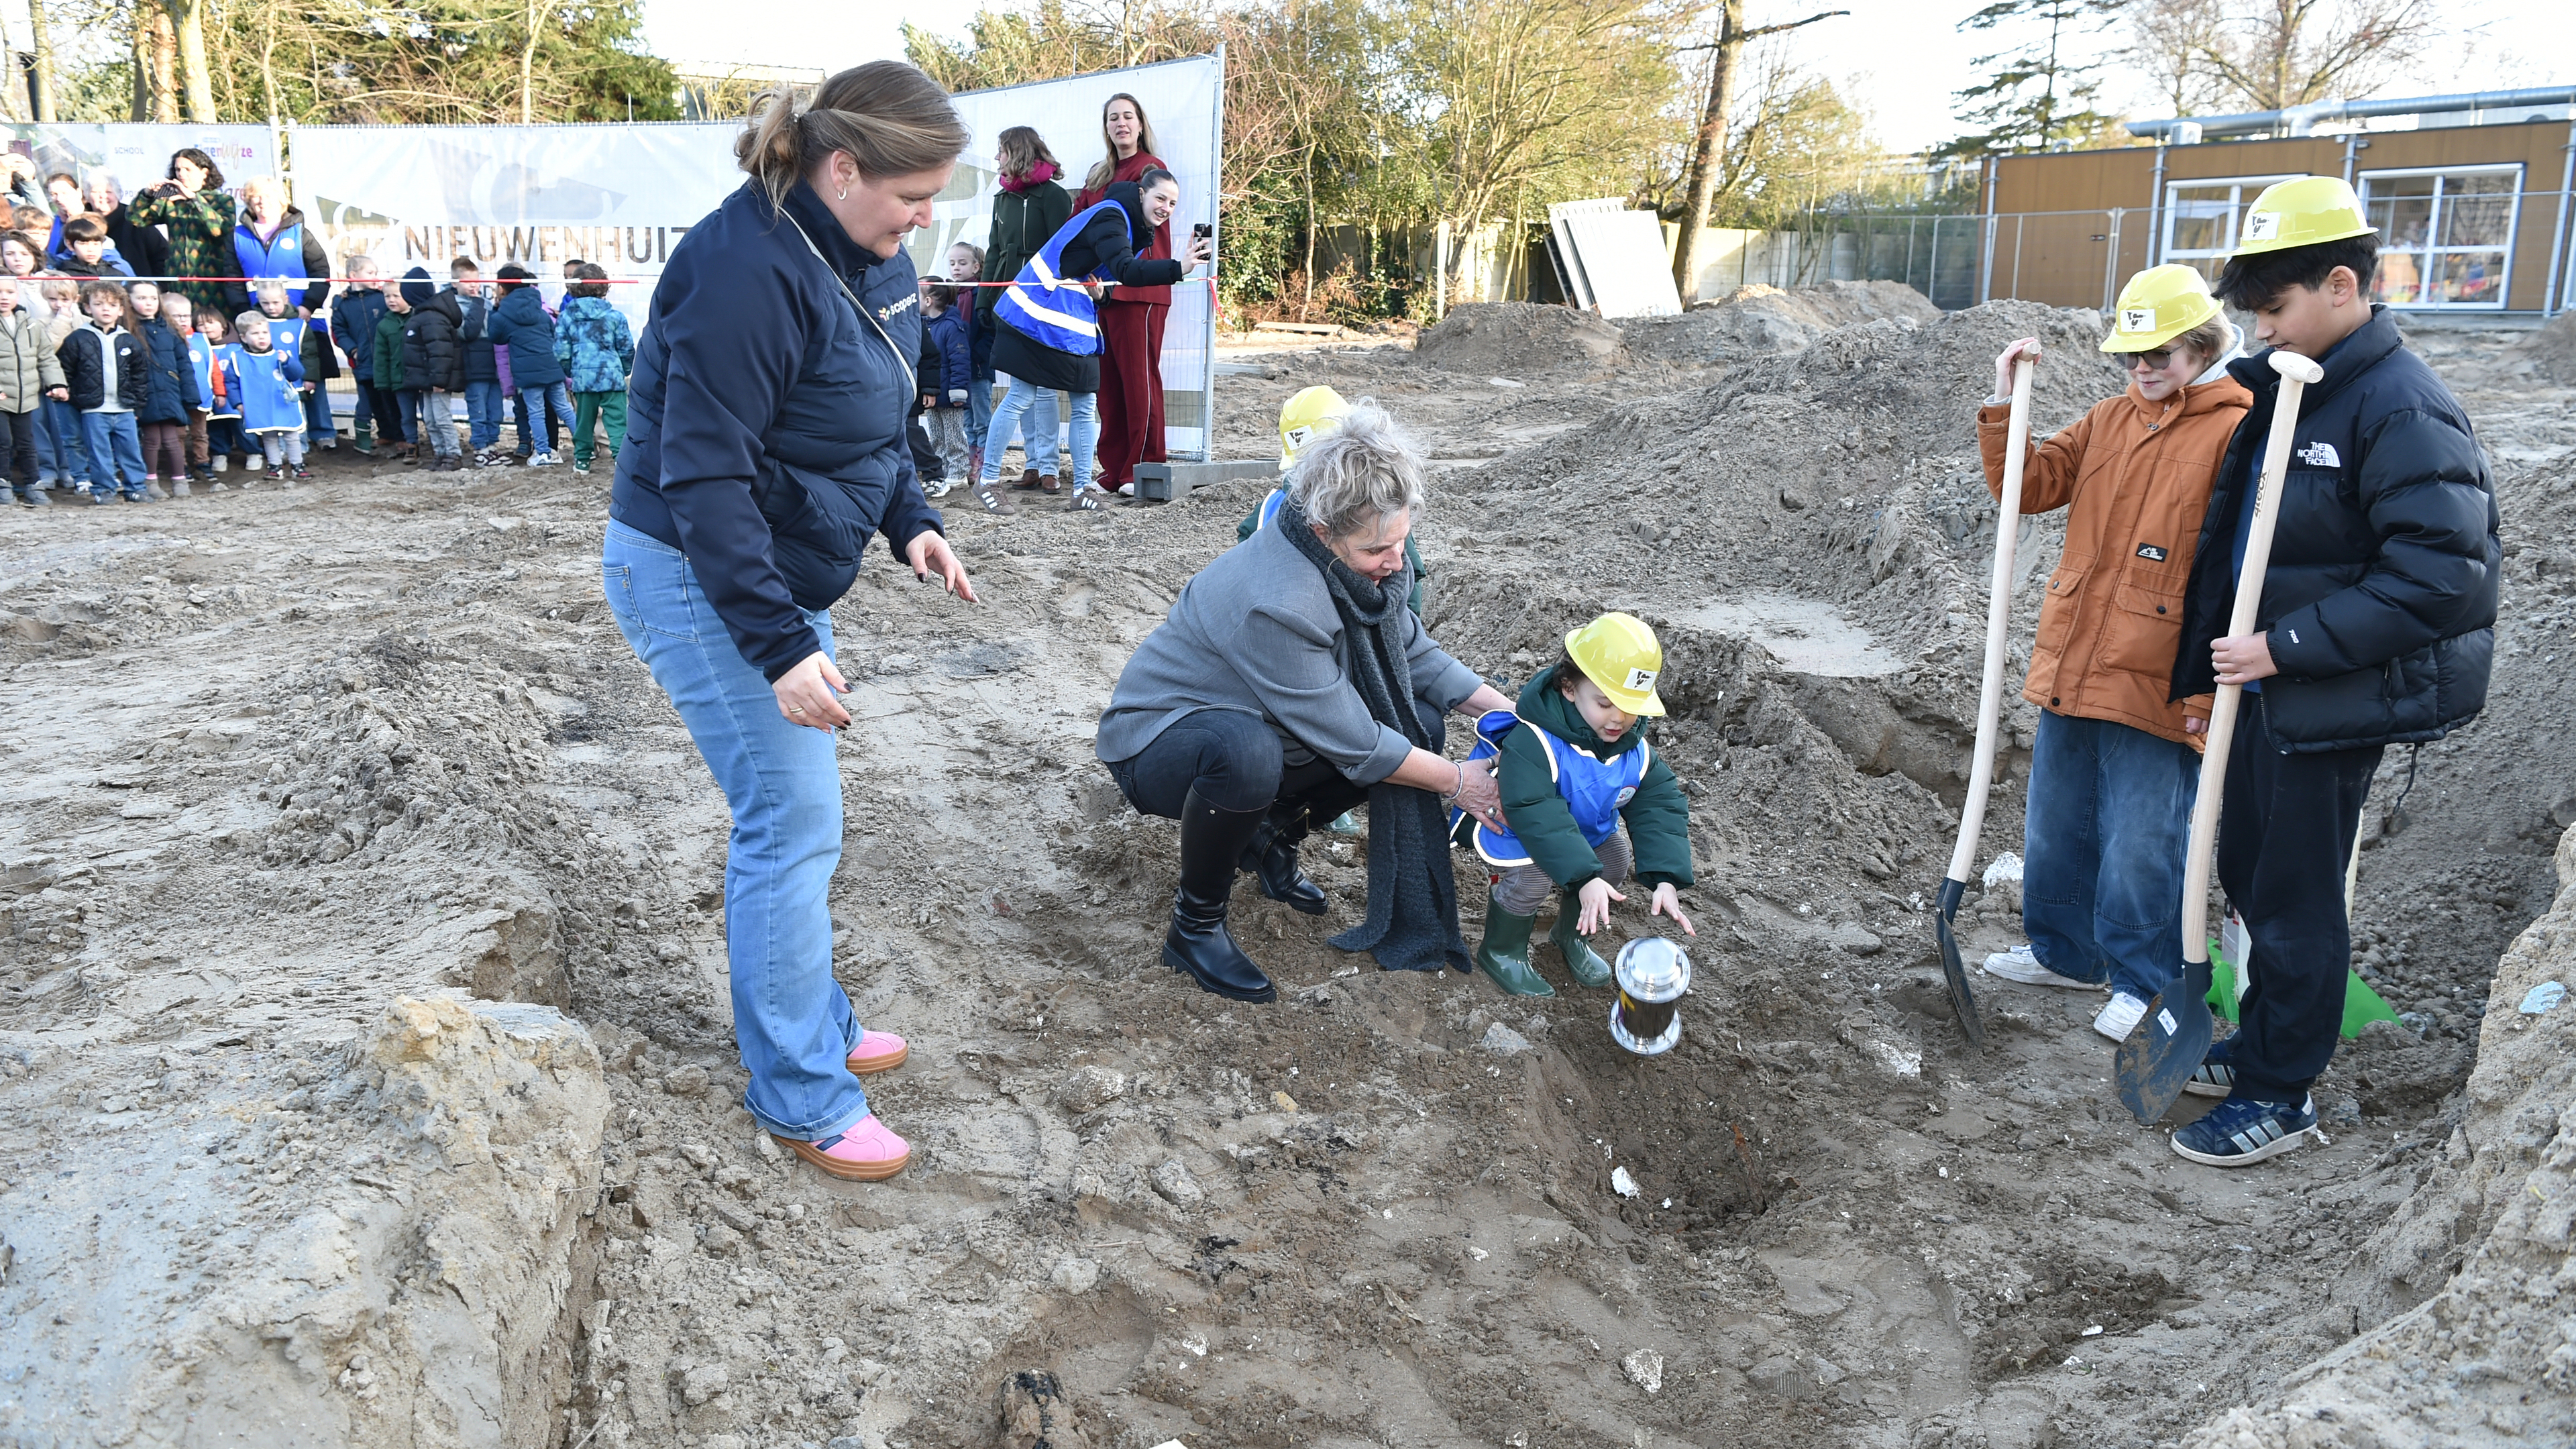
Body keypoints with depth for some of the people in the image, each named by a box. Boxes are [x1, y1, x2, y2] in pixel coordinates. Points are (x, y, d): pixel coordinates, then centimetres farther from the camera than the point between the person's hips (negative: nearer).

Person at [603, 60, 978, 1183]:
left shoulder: (868, 254, 3)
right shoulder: (746, 270, -26)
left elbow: (871, 419, 17)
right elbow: (704, 478, -27)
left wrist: (910, 521, 2)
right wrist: (781, 647, -29)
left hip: (778, 571, 9)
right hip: (698, 581, -9)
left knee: (796, 815, 16)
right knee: (794, 825, -6)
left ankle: (811, 1025, 33)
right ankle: (802, 1101, 7)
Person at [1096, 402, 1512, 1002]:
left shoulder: (1364, 563, -10)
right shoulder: (1275, 602, -36)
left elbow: (1413, 654, 4)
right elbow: (1353, 745, -28)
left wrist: (1505, 711, -7)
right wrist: (1456, 781, -17)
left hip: (1254, 730, 8)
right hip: (1155, 743, -8)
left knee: (1419, 720, -5)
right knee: (1247, 752, -42)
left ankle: (1273, 836, 13)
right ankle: (1196, 925, -17)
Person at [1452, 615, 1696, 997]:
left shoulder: (1635, 748, -15)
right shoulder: (1531, 742, -37)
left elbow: (1659, 805, -17)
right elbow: (1535, 815, -44)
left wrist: (1666, 879, -32)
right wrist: (1584, 878, -51)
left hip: (1586, 828, 7)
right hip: (1510, 825, -7)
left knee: (1617, 859, -12)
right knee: (1532, 875, -31)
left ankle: (1570, 936, 16)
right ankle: (1500, 952, -2)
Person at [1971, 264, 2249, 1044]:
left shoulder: (2239, 432, -9)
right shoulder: (2109, 420, 12)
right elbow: (2028, 486, 13)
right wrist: (2004, 405, 0)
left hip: (2159, 686, -7)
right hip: (2071, 671, 7)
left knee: (2141, 845, 2)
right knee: (2056, 824, 17)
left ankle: (2143, 980, 19)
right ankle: (2065, 952, 35)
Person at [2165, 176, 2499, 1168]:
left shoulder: (2404, 411, -19)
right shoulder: (2283, 388, 9)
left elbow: (2438, 576, -24)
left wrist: (2284, 648, -23)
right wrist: (2216, 663, 14)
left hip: (2334, 704, -9)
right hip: (2267, 685, 9)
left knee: (2295, 899, 2)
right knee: (2249, 871, 19)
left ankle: (2282, 1096, 18)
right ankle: (2259, 1046, 37)